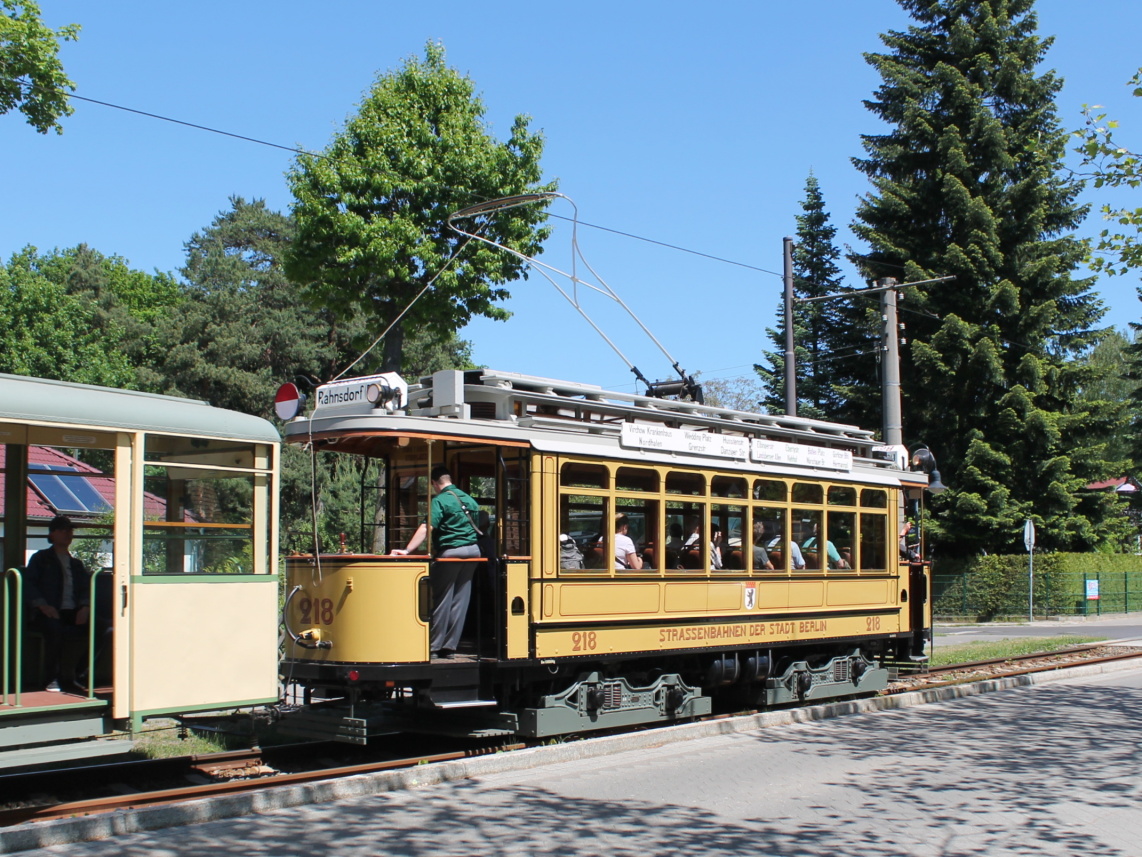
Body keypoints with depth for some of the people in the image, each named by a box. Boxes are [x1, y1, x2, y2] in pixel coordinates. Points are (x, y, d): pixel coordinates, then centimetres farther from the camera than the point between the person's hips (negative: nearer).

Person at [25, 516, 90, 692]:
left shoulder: (76, 563, 27)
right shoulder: (41, 558, 15)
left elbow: (86, 588, 14)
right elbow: (28, 585, 1)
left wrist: (85, 607, -9)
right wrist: (42, 605, -17)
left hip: (74, 613, 4)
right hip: (49, 613, -4)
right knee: (54, 627, -38)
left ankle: (72, 671, -12)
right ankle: (52, 678, -26)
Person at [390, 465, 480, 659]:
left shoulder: (440, 501, -8)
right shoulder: (469, 499, 14)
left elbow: (427, 529, -19)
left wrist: (407, 550, -22)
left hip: (450, 552, -7)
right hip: (473, 551, 7)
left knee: (442, 600, 0)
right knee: (460, 599, 9)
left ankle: (434, 647, 3)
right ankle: (450, 646, 11)